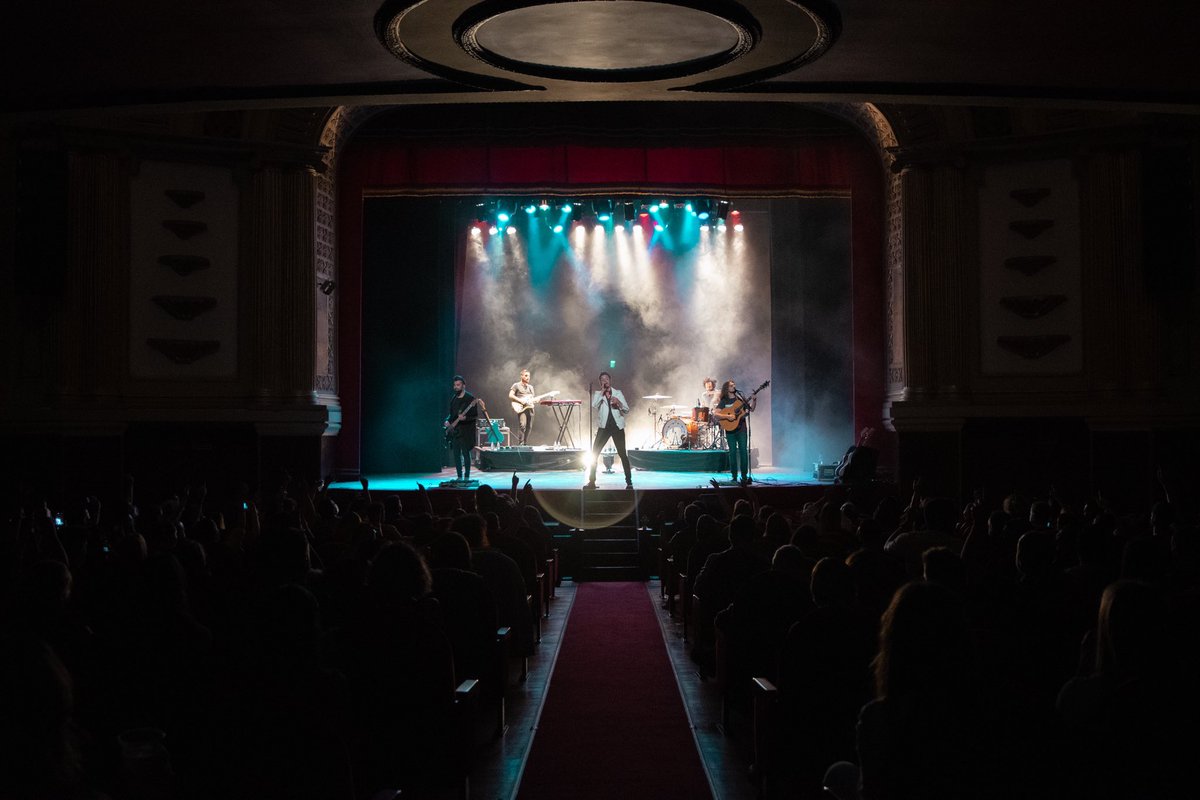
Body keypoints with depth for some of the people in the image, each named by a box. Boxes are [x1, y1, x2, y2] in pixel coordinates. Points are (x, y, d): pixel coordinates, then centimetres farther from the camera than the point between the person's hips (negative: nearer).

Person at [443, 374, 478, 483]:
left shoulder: (470, 398, -6)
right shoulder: (453, 399, 14)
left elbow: (475, 416, -9)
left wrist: (465, 418, -25)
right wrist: (447, 422, 5)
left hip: (465, 431, -7)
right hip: (454, 431, 7)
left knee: (465, 453, -7)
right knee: (456, 454, 7)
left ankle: (466, 477, -2)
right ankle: (459, 476, 15)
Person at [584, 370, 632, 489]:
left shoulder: (618, 392, 8)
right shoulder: (597, 393, 7)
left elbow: (627, 410, 4)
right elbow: (594, 405, -14)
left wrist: (618, 402, -14)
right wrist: (602, 392, -13)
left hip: (617, 426, 0)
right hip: (603, 427, 0)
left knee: (623, 454, -1)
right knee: (594, 453, -5)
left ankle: (629, 482, 5)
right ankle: (592, 481, 3)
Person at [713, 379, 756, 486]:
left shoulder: (740, 398, 10)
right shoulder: (723, 401, 0)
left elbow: (751, 408, 12)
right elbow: (715, 414, -10)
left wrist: (754, 400, -5)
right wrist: (727, 416, -21)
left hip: (742, 428, 2)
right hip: (730, 429, -2)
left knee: (743, 451, -2)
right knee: (733, 452, 1)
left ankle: (744, 476, 3)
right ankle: (734, 477, 7)